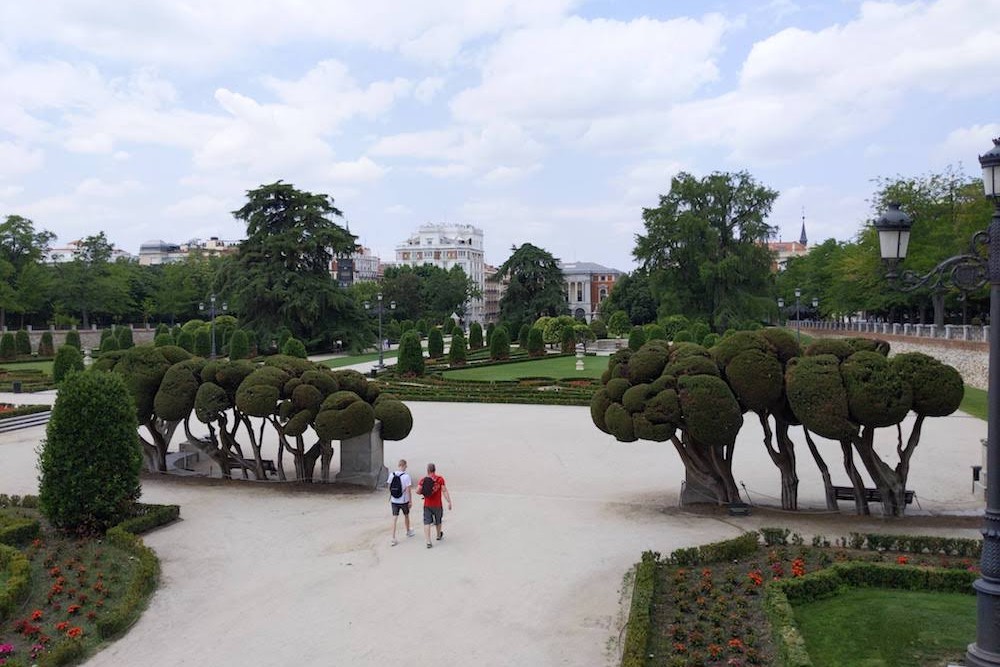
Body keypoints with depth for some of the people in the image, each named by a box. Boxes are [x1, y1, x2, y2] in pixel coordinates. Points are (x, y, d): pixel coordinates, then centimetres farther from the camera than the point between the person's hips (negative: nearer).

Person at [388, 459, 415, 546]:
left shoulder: (391, 475, -4)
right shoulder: (406, 476, -16)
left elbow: (389, 488, 4)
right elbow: (408, 490, -15)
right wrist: (410, 501, -6)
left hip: (394, 501, 2)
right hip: (404, 500, -2)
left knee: (394, 518, 3)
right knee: (406, 516, 20)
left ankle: (393, 538, -2)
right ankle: (408, 532, 41)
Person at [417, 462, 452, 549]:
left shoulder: (423, 480, -6)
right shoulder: (440, 479, -9)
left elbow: (418, 491, -10)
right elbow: (445, 491, -12)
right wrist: (449, 502, -9)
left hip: (427, 505, 0)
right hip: (437, 505, 0)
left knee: (427, 523, 1)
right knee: (438, 521, 21)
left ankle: (428, 542, -9)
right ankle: (439, 535, 43)